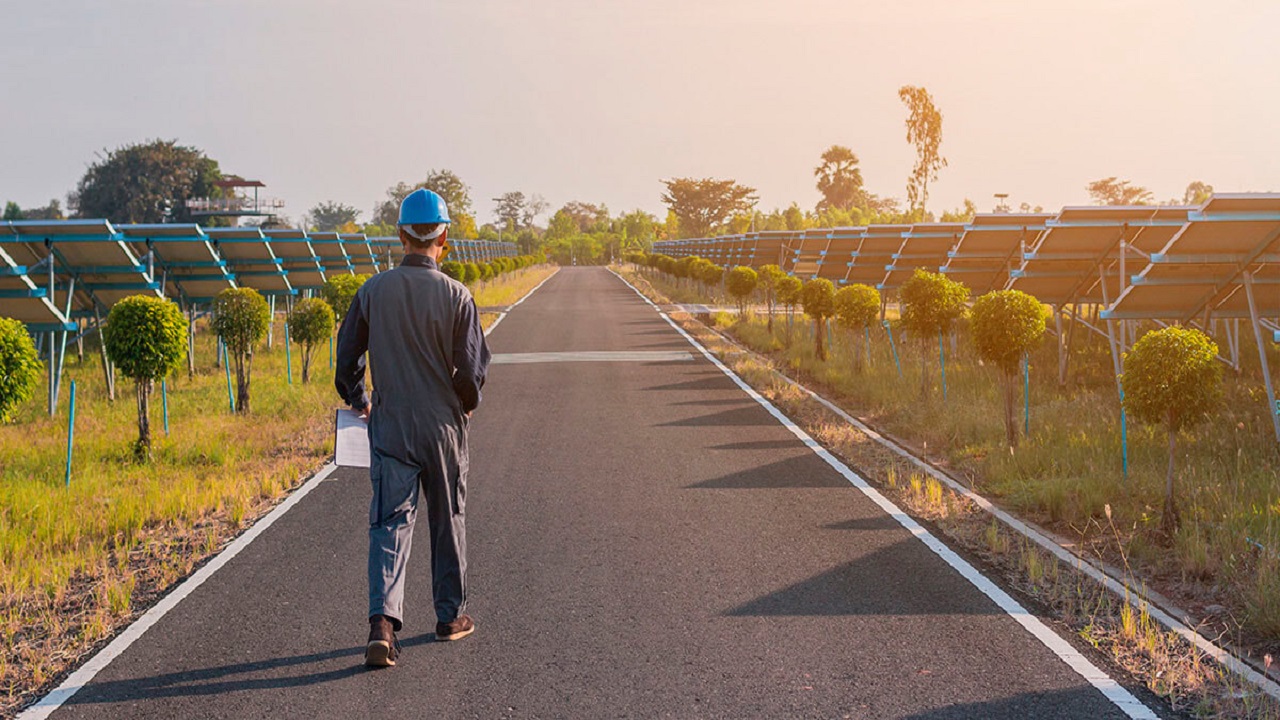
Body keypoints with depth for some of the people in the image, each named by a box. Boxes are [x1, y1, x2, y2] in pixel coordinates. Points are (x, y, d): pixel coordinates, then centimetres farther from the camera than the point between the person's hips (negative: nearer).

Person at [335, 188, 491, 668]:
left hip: (390, 426, 1)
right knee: (448, 521, 14)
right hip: (443, 428, -1)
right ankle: (451, 616, 27)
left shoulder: (373, 291, -3)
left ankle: (382, 619, -15)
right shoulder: (456, 296, -10)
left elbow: (346, 358, 4)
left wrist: (358, 402, 22)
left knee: (390, 521, 2)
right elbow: (472, 367, -10)